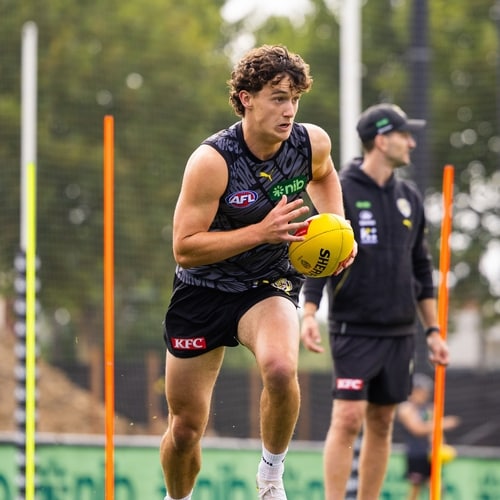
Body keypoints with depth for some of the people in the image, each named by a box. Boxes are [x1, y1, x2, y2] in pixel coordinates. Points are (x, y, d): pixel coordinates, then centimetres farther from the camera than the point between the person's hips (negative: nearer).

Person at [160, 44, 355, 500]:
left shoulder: (313, 143, -10)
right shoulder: (212, 160, -23)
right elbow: (184, 249, -23)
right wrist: (262, 231, -30)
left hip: (269, 286, 1)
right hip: (203, 292, -1)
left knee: (281, 368, -34)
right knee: (185, 429, 6)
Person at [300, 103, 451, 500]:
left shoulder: (409, 198, 11)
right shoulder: (340, 193, -6)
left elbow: (421, 269, 17)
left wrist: (433, 329, 14)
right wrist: (309, 314, -21)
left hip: (399, 333, 6)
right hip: (354, 330, -6)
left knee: (382, 424, 6)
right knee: (349, 419, -12)